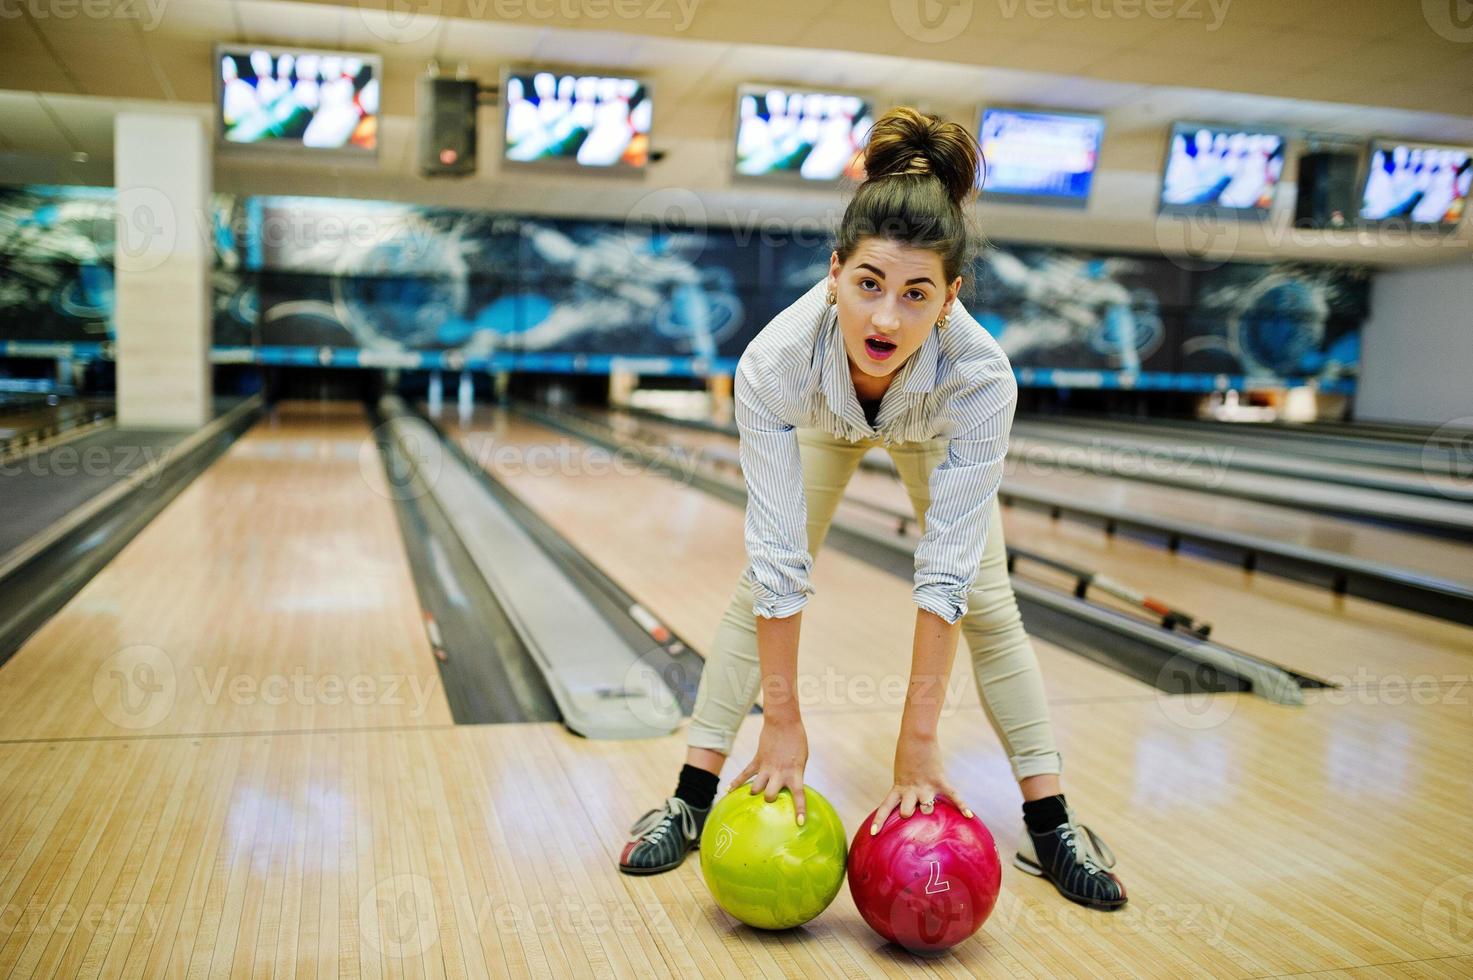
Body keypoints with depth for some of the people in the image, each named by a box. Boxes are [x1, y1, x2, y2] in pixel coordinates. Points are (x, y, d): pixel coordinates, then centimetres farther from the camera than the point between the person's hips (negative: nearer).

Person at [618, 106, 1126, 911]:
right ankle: (691, 801, 8)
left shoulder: (979, 376, -44)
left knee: (988, 602, -4)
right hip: (823, 420, 0)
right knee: (759, 586, -5)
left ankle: (1051, 827, 10)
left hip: (931, 427, 0)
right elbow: (780, 558, -38)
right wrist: (783, 722, -33)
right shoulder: (776, 363, -44)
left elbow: (947, 567, -39)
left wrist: (918, 737, -37)